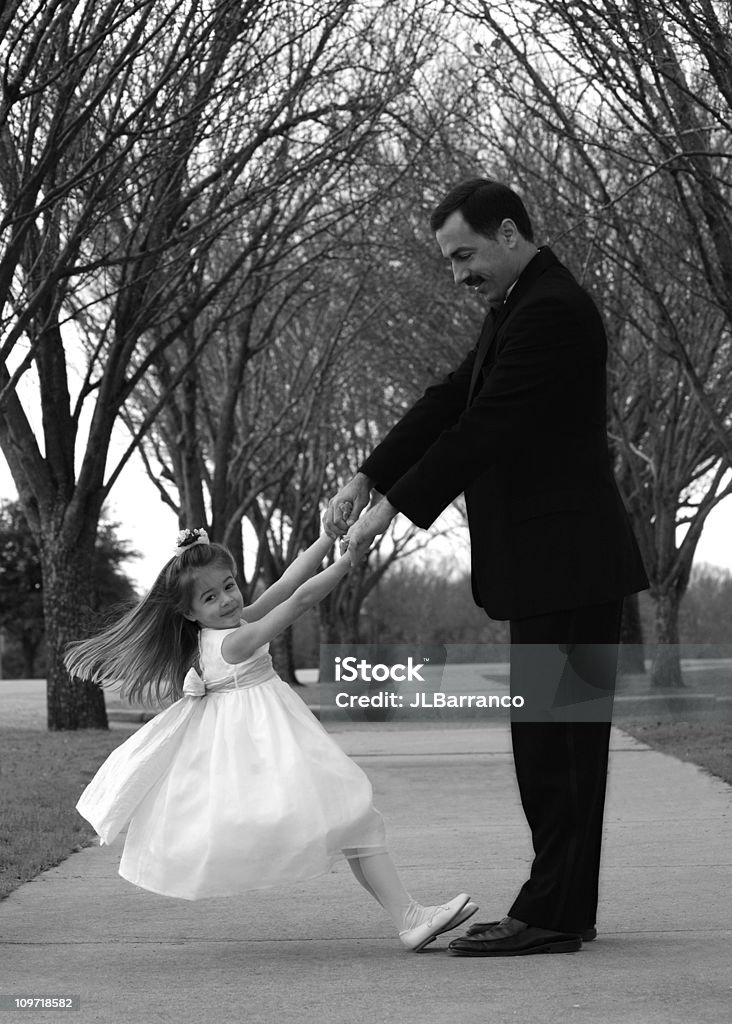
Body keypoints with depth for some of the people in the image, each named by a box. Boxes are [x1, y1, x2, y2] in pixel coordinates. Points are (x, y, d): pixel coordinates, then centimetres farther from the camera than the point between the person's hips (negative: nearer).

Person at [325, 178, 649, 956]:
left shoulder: (550, 313, -17)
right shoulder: (520, 309, 17)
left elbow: (483, 429, -21)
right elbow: (451, 401, 13)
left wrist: (394, 508, -17)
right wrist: (366, 479, 3)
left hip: (566, 565, -10)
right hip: (549, 566, 10)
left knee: (556, 738, -7)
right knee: (551, 739, 12)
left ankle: (554, 914, -4)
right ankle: (560, 906, 17)